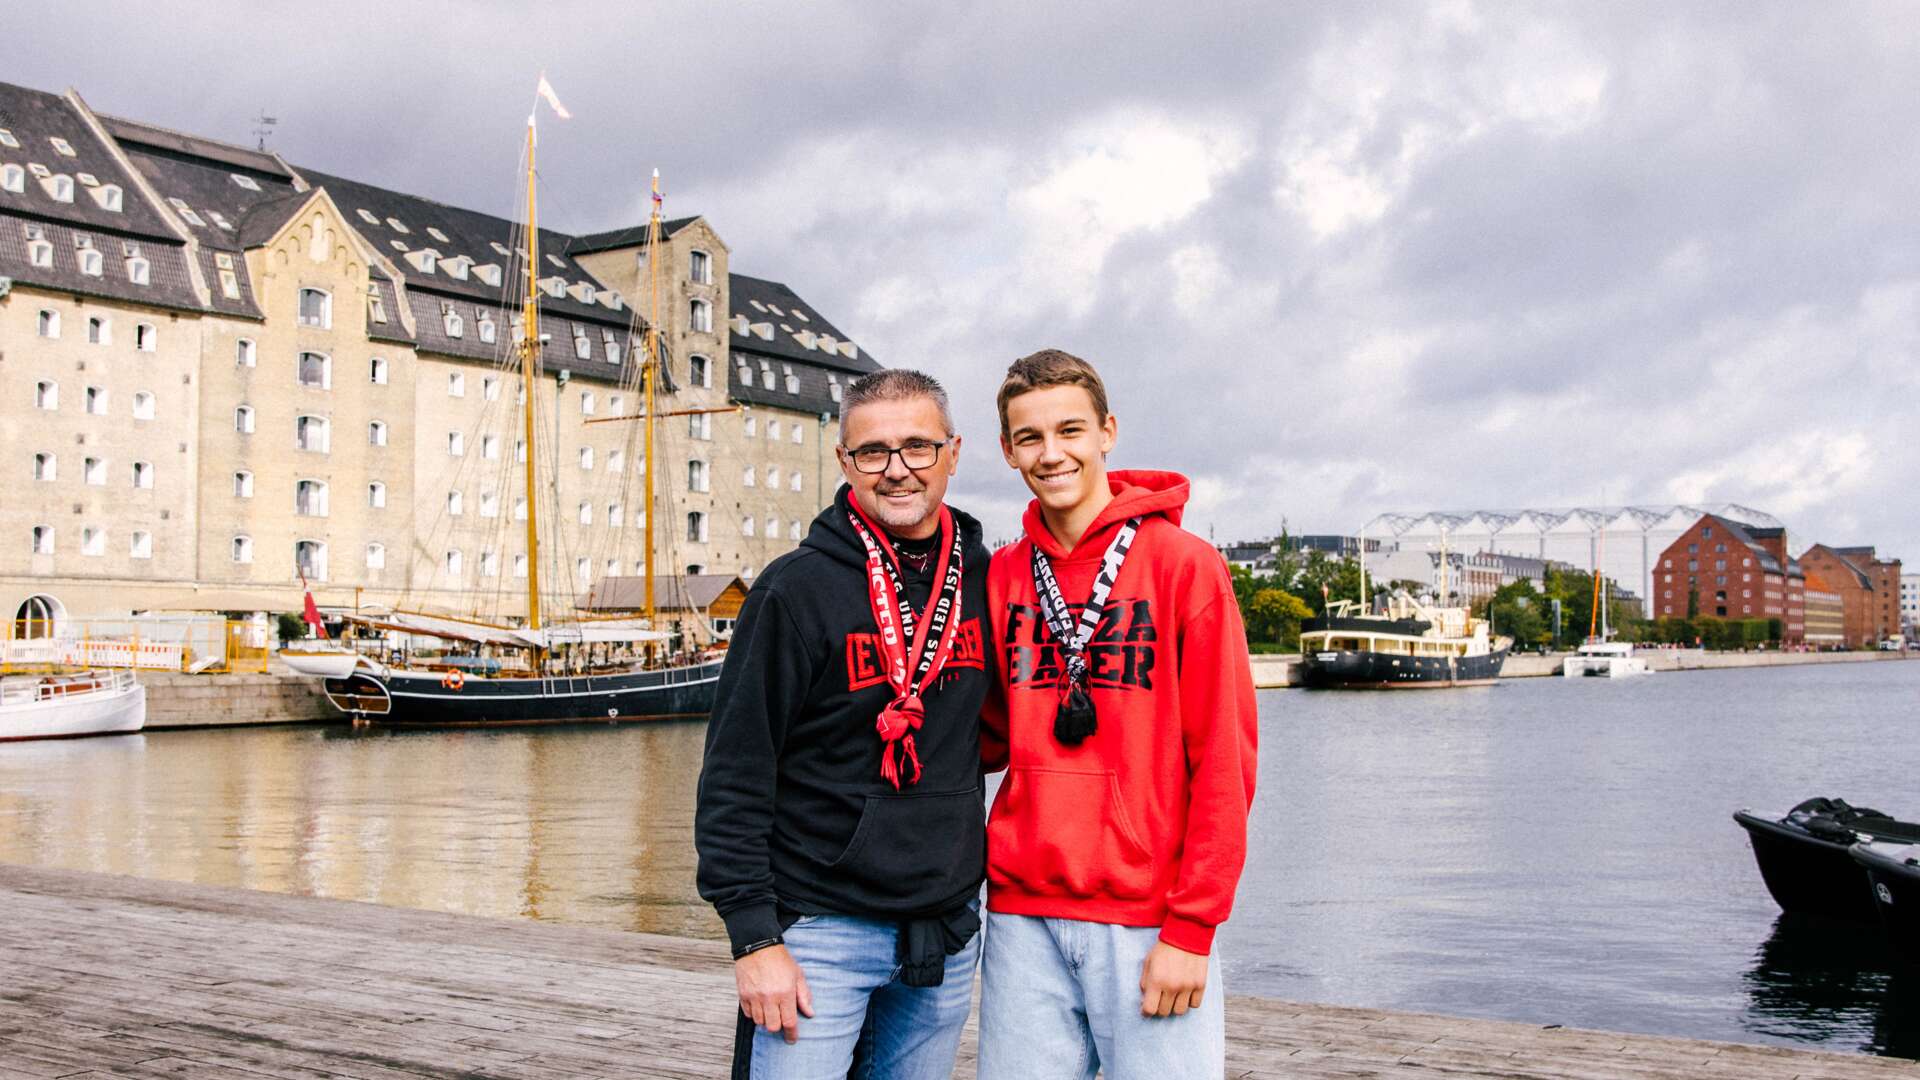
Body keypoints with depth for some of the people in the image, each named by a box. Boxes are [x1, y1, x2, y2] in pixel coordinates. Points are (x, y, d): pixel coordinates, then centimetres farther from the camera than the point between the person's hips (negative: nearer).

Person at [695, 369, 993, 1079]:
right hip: (820, 925, -4)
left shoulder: (984, 579, 4)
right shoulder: (798, 588, -9)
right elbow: (734, 775, -10)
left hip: (947, 930, 5)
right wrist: (753, 934, -14)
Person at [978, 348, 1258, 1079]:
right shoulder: (1001, 577, 9)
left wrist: (1191, 927, -12)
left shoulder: (1183, 564, -4)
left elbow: (1223, 762, -7)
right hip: (1022, 916, 4)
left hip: (1150, 923, -3)